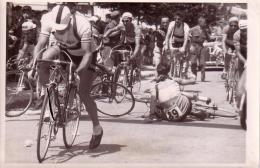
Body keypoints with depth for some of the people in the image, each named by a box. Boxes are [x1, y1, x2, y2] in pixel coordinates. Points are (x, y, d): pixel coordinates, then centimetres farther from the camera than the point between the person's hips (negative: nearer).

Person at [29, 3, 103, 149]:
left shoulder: (83, 25, -38)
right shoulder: (49, 20, -27)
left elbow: (88, 54, -36)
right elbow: (40, 45, -26)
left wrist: (77, 72, -50)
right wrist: (33, 66, -39)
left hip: (83, 55, -4)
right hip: (64, 49, 4)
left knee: (83, 94, -9)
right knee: (44, 59, -28)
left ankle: (97, 129, 11)